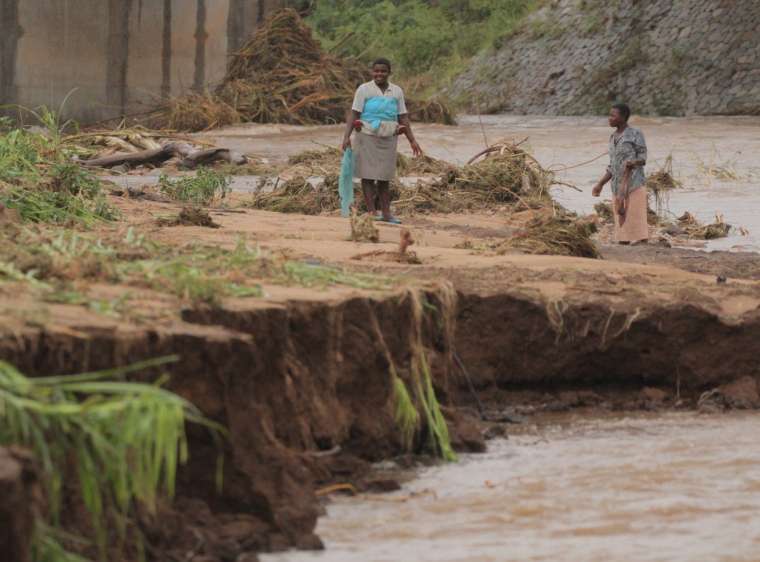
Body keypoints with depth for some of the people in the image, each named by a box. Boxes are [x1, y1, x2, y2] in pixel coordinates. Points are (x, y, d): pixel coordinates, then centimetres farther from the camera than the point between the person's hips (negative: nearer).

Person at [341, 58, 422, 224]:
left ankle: (386, 213, 5)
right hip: (367, 137, -3)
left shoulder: (397, 92, 7)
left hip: (388, 139, 3)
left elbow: (403, 118, 10)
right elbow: (353, 115, -7)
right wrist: (346, 136, -17)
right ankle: (372, 212, -5)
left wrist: (412, 141, 6)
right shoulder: (364, 90, -3)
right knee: (368, 175, -4)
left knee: (384, 177, 4)